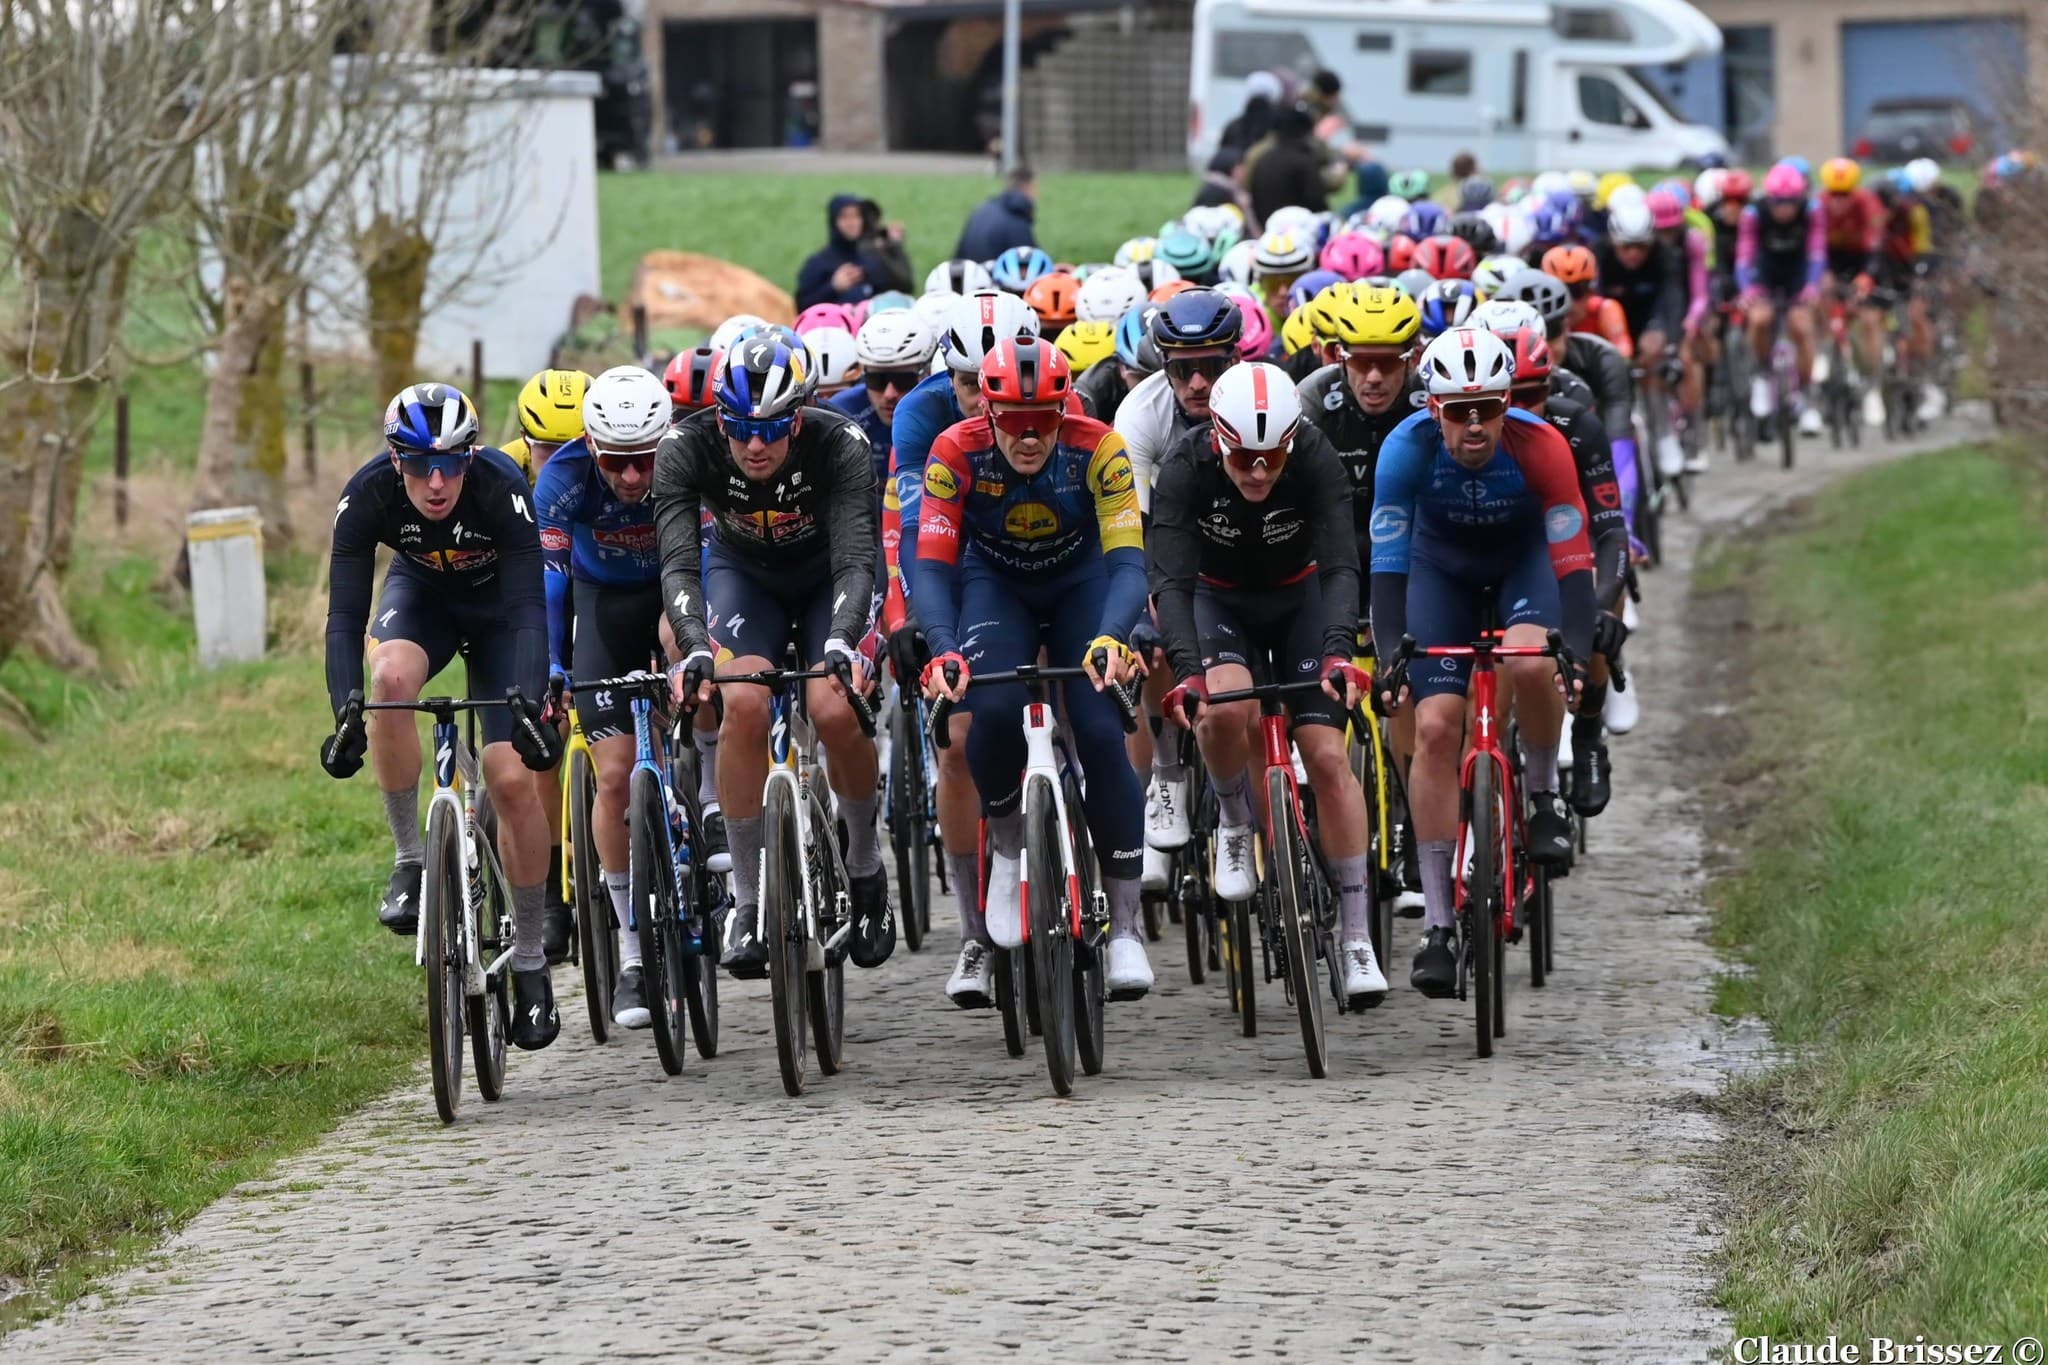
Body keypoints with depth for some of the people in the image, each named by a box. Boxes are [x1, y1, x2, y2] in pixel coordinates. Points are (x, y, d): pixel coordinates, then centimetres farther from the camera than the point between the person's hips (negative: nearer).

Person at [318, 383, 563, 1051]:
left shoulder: (502, 488, -35)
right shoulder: (368, 495, -30)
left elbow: (530, 609, -40)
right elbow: (345, 615, -33)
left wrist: (528, 702, -55)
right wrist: (346, 714, -48)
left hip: (498, 602, -1)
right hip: (420, 591, 1)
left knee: (512, 778, -15)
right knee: (392, 676, -35)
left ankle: (530, 961, 1)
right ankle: (410, 860, -18)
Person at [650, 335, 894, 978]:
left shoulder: (841, 444, -32)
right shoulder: (686, 448, -29)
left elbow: (857, 559, -38)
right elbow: (678, 562, -36)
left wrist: (840, 641, -58)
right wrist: (696, 648, -54)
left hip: (827, 577, -1)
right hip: (742, 572, 1)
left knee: (835, 709, -27)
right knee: (743, 702, -28)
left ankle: (864, 865, 2)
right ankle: (747, 902, -16)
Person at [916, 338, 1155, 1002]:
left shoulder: (1097, 448, -28)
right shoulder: (957, 452, -27)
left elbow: (1126, 561, -32)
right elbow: (932, 566, -28)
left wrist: (1110, 639, -51)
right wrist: (944, 650, -46)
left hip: (1081, 582, 0)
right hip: (995, 584, 0)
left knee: (1101, 732, -18)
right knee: (993, 710, -29)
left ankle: (1125, 926, -9)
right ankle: (1008, 848, -1)